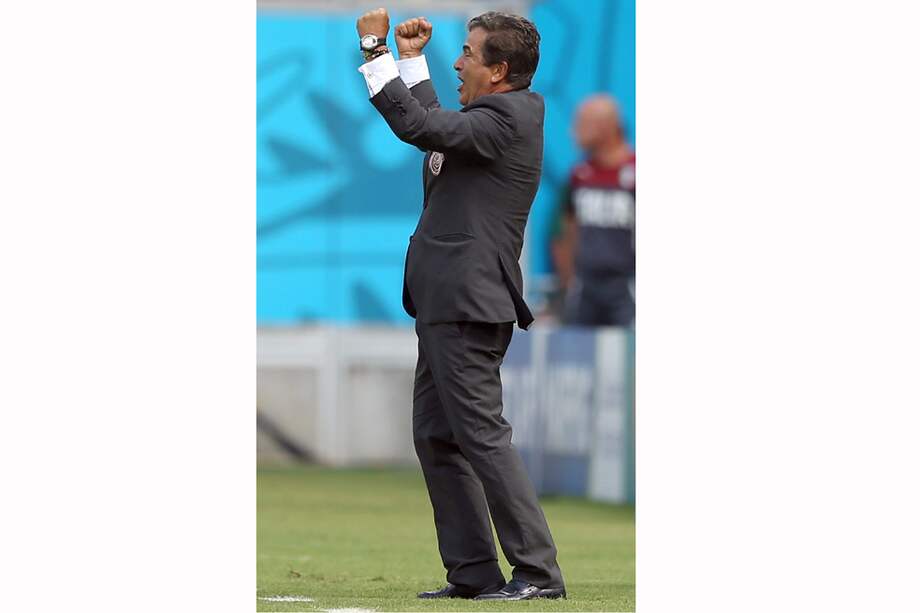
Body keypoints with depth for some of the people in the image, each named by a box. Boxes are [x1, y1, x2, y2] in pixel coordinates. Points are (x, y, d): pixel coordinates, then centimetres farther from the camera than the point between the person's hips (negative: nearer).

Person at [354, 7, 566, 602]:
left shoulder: (507, 118, -14)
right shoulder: (500, 116, 16)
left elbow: (418, 126, -22)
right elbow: (435, 128, 34)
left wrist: (376, 49, -15)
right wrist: (412, 59, 29)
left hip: (468, 305, -11)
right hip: (447, 305, 11)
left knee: (481, 433, -10)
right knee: (436, 436, 11)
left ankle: (539, 571, -9)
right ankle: (474, 572, 13)